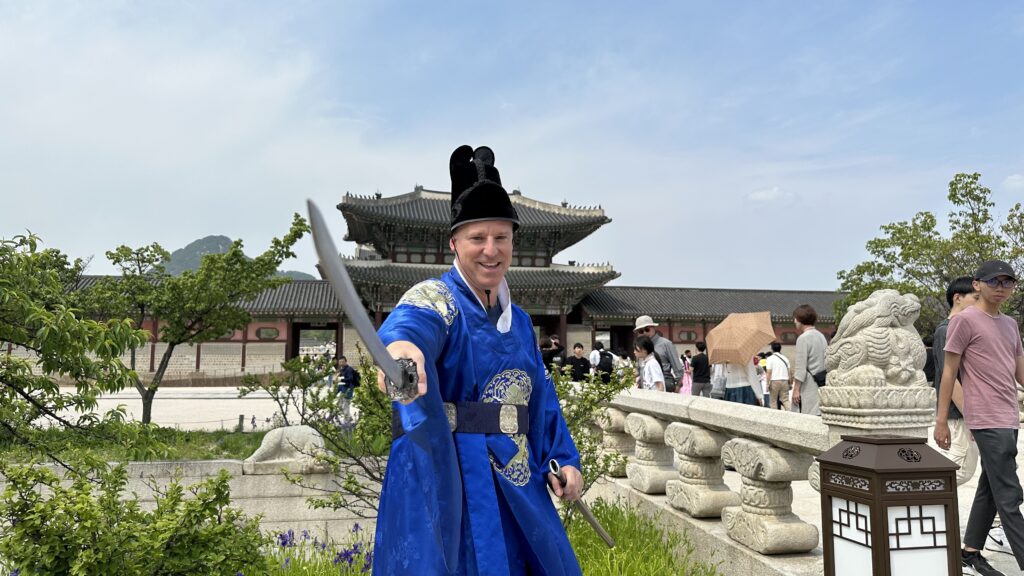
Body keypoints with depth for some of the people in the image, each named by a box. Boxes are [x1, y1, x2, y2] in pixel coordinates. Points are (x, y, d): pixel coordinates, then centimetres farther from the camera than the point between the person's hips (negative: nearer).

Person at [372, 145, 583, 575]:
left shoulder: (518, 319, 11)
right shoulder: (436, 300, -12)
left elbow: (541, 398, 16)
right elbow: (411, 323, -37)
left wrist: (562, 458, 6)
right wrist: (402, 345, -60)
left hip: (516, 486, 7)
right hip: (448, 482, -7)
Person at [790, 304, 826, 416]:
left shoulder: (803, 338, -12)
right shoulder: (821, 336, 13)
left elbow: (801, 367, -14)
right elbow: (825, 363, 15)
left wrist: (796, 389, -11)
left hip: (809, 385, -8)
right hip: (821, 383, 8)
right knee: (818, 414, 9)